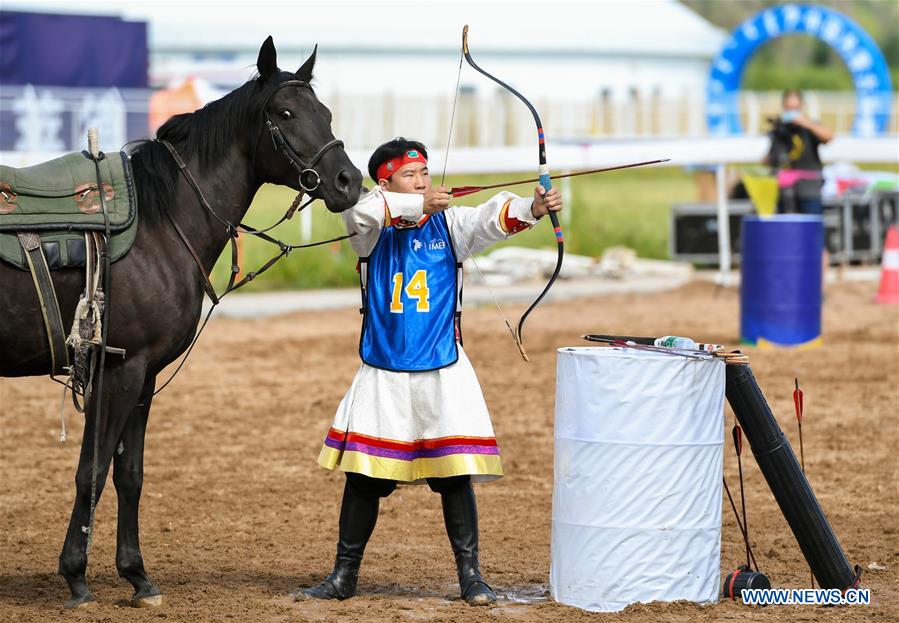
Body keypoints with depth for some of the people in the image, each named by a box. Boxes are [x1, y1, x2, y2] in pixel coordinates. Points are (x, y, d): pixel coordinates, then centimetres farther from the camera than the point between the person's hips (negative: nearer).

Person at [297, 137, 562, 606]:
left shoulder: (449, 224, 0)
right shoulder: (372, 228, 0)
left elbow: (492, 218, -18)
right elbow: (361, 209, -23)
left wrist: (532, 209, -38)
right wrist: (419, 205, -32)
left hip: (443, 373, 0)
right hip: (382, 374, 0)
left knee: (456, 475, -2)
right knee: (362, 475, 5)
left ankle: (470, 575, 10)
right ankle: (344, 576, 19)